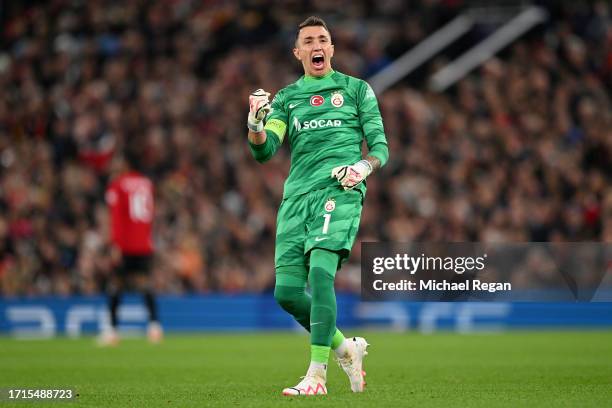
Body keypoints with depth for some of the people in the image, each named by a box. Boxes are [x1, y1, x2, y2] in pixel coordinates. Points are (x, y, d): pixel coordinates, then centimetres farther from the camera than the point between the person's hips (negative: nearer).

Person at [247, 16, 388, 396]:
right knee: (287, 291, -4)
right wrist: (256, 124, -14)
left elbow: (380, 147, 10)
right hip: (297, 197, 4)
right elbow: (264, 151, 7)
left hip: (339, 190, -4)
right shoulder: (286, 97, 19)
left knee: (320, 273, -24)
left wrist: (364, 166, -13)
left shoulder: (357, 89, 13)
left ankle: (317, 375, -25)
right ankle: (345, 348, 18)